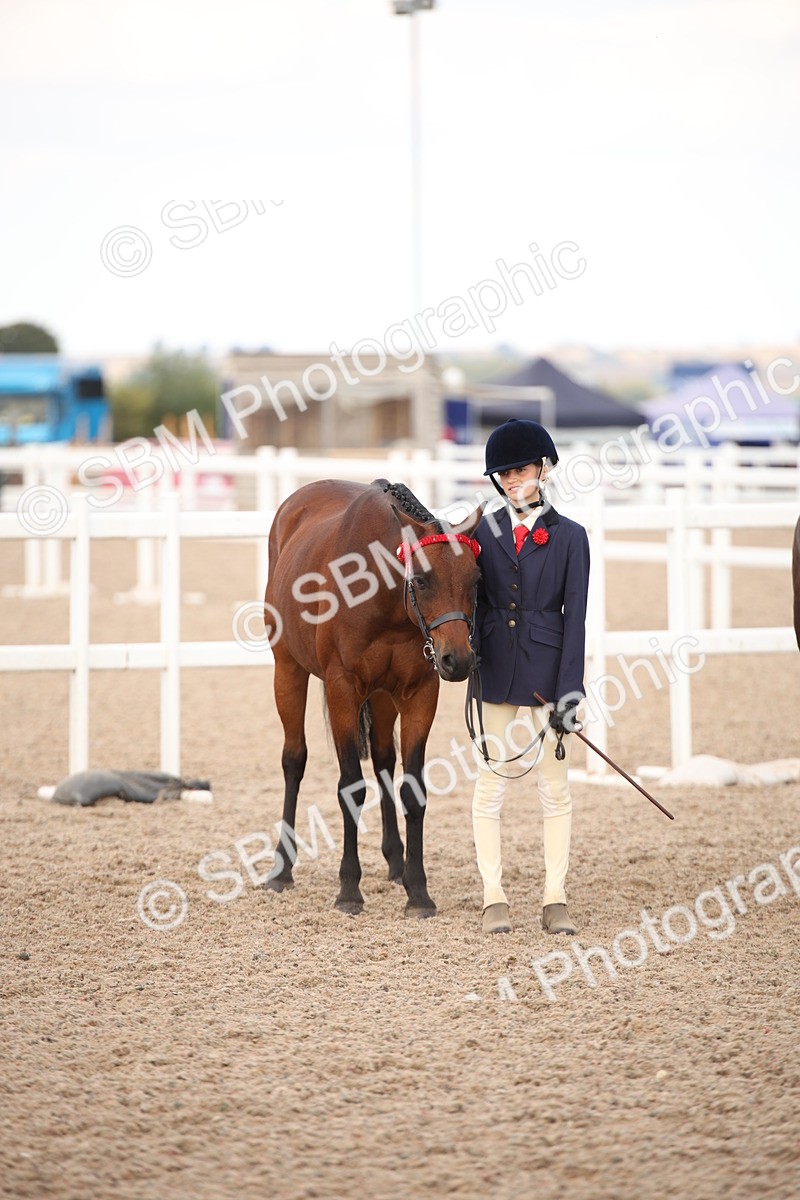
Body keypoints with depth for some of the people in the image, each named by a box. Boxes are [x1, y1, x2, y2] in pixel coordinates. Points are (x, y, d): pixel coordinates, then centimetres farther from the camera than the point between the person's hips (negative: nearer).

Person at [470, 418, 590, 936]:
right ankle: (494, 898, 9)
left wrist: (568, 693, -10)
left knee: (555, 786, 4)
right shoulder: (485, 530, 5)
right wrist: (469, 666, -5)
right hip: (496, 673, 2)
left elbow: (575, 618, -4)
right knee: (491, 783, 3)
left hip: (548, 670, -2)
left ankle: (555, 900, 9)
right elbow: (476, 604, 6)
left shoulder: (569, 536, -1)